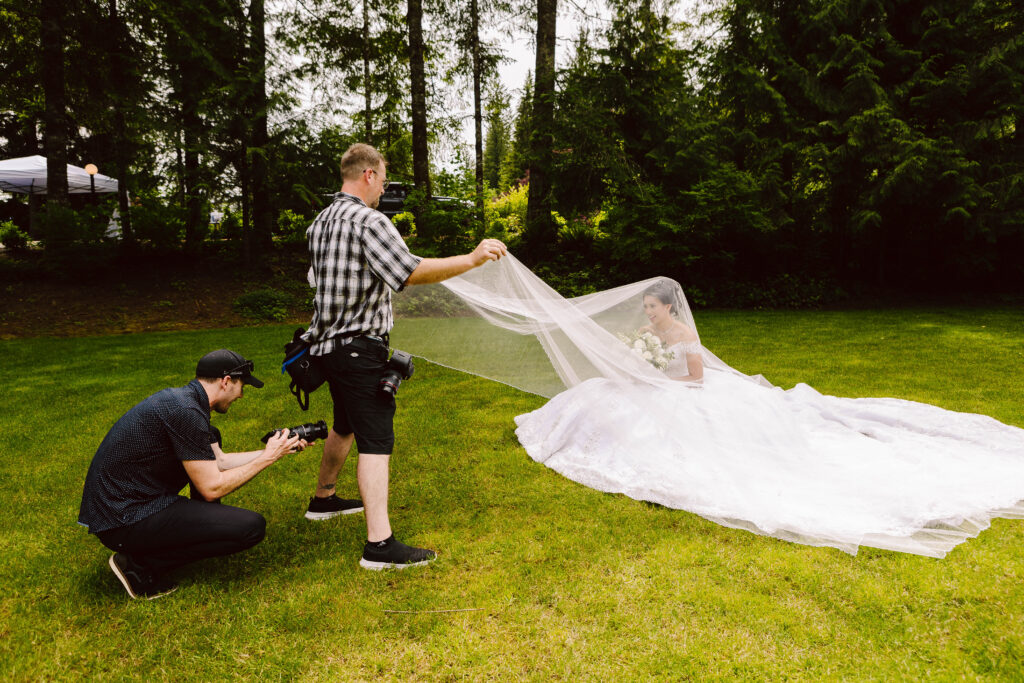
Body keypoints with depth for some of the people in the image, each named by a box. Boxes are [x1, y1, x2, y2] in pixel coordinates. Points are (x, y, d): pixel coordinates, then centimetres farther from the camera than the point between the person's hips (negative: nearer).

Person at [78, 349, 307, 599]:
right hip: (123, 521, -10)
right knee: (252, 526, -17)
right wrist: (267, 458, -8)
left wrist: (278, 448, 17)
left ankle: (207, 530, 21)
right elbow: (211, 488, -18)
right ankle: (142, 565, -6)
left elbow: (220, 460, 17)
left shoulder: (183, 398, 8)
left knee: (211, 438, 21)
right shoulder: (185, 411, -21)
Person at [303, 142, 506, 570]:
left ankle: (323, 499, 43)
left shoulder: (321, 222, 14)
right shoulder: (367, 221, -16)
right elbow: (411, 272, -27)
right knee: (375, 440, -11)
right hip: (360, 346, -10)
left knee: (346, 425, 26)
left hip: (329, 343, 10)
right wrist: (472, 259, -23)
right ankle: (380, 545, -13)